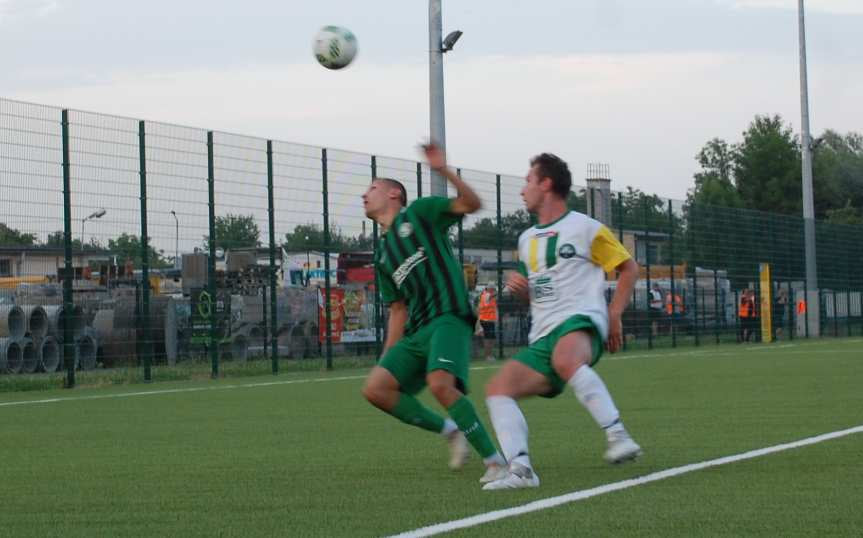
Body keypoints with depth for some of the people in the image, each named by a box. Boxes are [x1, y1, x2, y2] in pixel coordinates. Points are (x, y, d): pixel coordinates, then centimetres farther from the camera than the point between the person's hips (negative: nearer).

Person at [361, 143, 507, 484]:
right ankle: (451, 431, 2)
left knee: (440, 384, -31)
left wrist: (444, 171, -19)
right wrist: (387, 359, 20)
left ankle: (494, 461, -23)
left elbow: (471, 203, -5)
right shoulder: (383, 255, 26)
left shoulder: (419, 213, 8)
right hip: (417, 331, 8)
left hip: (449, 318, -8)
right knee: (375, 387, -9)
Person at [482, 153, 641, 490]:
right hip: (542, 337, 7)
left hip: (580, 322, -7)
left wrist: (614, 316, -1)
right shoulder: (526, 239, 24)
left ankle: (618, 437, -42)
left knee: (565, 358, -42)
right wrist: (520, 288, 10)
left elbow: (629, 268, 8)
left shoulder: (584, 229, 4)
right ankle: (520, 469, -26)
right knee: (497, 389, -15)